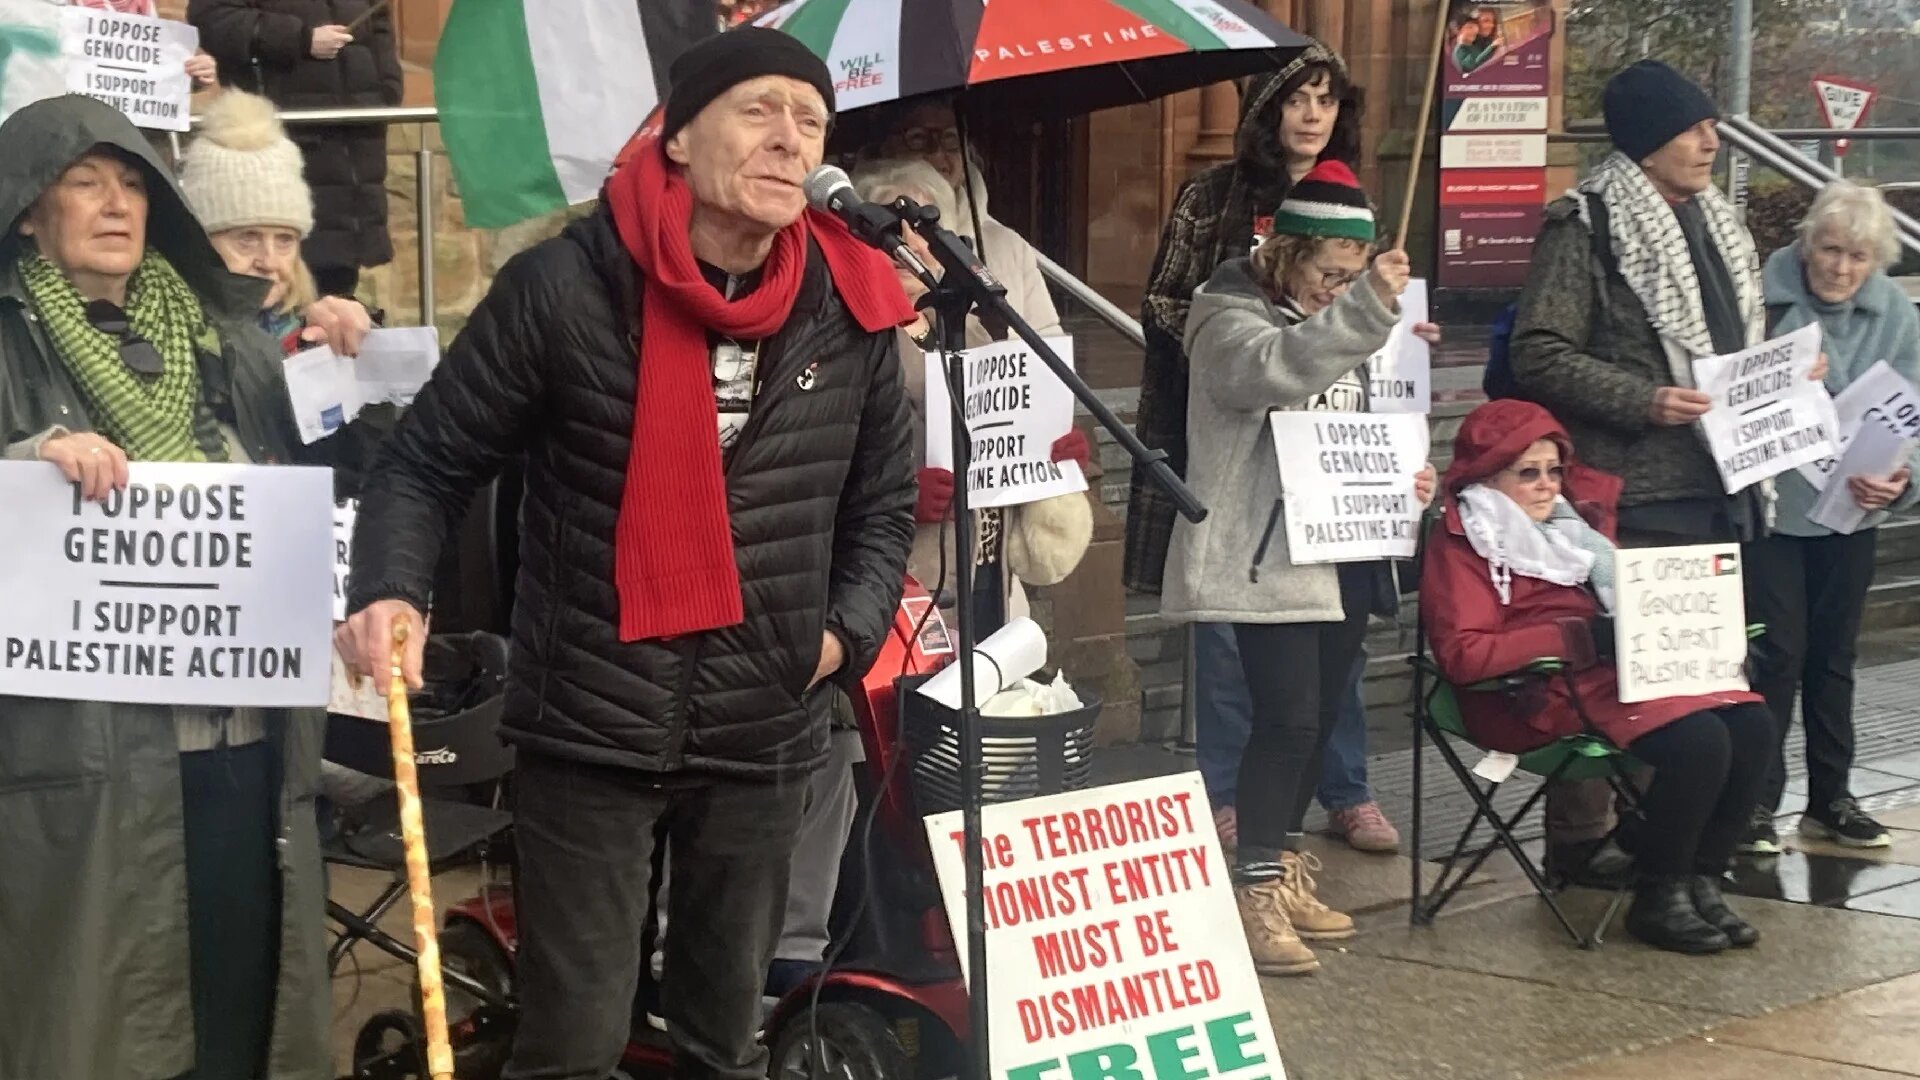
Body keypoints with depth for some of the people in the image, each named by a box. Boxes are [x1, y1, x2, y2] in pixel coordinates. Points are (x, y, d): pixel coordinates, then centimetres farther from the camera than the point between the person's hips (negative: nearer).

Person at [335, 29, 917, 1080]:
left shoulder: (852, 313, 1)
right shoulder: (564, 287, -11)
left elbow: (881, 504, 15)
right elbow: (428, 461, -4)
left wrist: (849, 629, 0)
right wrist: (390, 591, -21)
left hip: (765, 735, 4)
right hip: (588, 727, -3)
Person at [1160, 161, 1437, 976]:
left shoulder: (1343, 328, 19)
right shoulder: (1229, 316, -7)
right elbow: (1277, 369, -30)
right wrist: (1367, 308, -41)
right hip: (1269, 561, -8)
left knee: (1318, 718, 11)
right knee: (1288, 717, -14)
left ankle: (1281, 871, 23)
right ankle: (1255, 893, -9)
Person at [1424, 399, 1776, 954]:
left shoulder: (1575, 520, 23)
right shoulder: (1461, 544, 0)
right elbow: (1461, 655, -15)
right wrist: (1578, 635, -18)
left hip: (1619, 670, 8)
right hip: (1545, 698, -8)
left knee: (1751, 722, -18)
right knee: (1698, 739, -29)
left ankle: (1701, 881, -9)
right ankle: (1657, 900, -14)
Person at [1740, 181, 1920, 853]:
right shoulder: (1764, 295, -11)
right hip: (1769, 505, -4)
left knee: (1833, 654, 14)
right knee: (1776, 652, -5)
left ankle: (1830, 798, 24)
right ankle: (1756, 802, 5)